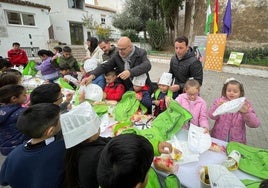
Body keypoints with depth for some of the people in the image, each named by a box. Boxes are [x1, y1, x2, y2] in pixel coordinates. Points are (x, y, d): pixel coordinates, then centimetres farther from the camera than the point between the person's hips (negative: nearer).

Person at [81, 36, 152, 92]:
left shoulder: (141, 53, -11)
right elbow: (105, 66, -4)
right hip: (128, 89, 2)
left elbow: (147, 65, -29)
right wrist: (91, 76, -20)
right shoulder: (117, 55, -3)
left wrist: (130, 72, -44)